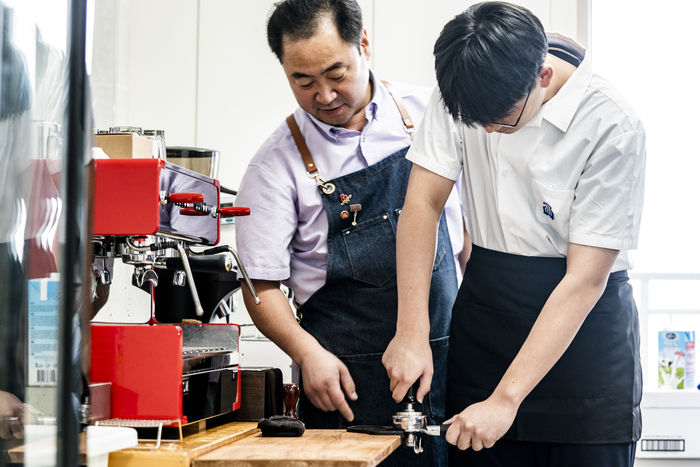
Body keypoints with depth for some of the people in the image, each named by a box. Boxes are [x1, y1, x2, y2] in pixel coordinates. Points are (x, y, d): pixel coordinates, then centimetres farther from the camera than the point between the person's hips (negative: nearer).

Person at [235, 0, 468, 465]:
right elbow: (261, 284, -4)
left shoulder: (426, 112, 1)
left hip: (448, 353, 3)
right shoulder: (276, 164, -6)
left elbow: (466, 217, 13)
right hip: (347, 374, -2)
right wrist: (307, 353, -19)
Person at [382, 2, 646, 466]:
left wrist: (505, 400, -23)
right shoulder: (464, 89, -8)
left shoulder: (613, 127, -21)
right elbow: (424, 202, -4)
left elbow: (585, 279, -20)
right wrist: (412, 332, -14)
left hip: (584, 322, -3)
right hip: (485, 303, 3)